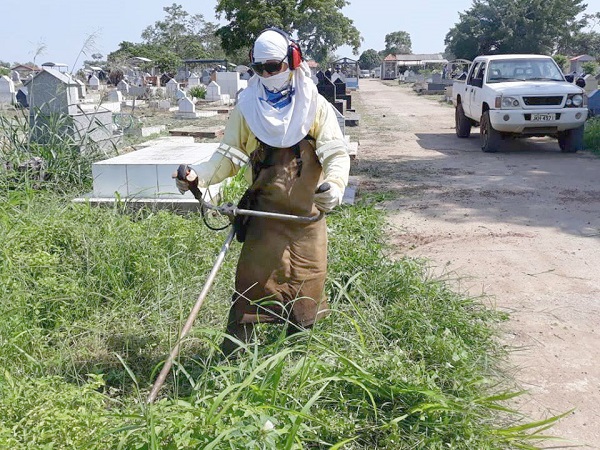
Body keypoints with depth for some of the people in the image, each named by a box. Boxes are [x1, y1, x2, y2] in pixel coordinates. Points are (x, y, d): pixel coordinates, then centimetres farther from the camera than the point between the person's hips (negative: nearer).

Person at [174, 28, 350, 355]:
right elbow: (229, 156, 3)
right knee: (251, 283, -2)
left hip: (308, 216, 1)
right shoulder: (247, 108, 3)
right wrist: (200, 175, -16)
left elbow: (336, 153, -9)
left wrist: (334, 184, -30)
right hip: (263, 215, 0)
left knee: (307, 287, 10)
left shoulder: (316, 106, -1)